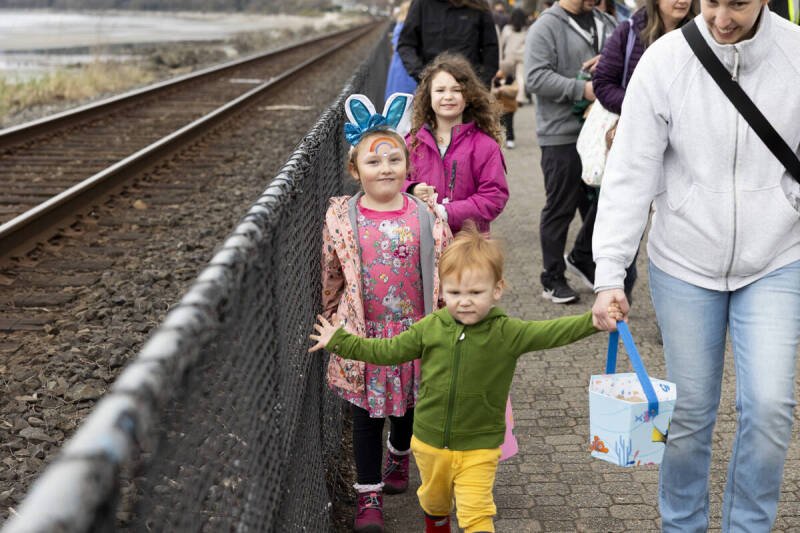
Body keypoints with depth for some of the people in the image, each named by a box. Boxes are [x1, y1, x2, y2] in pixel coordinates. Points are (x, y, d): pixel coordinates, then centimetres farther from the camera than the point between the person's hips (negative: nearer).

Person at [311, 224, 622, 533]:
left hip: (478, 448, -3)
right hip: (430, 442, 3)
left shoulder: (507, 333, -15)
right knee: (434, 500, 26)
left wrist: (593, 320, -41)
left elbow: (550, 333, -26)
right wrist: (339, 341, 5)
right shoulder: (430, 328, -8)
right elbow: (388, 351, 3)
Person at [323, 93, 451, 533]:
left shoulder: (426, 216, -6)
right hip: (364, 332, -1)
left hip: (415, 331, 1)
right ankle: (368, 495, 20)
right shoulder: (341, 216, -6)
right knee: (367, 412, 7)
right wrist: (331, 320, 13)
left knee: (408, 405, 18)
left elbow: (444, 273, 1)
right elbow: (331, 274, 5)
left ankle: (398, 457, 48)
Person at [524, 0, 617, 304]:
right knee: (560, 208, 3)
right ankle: (552, 279, 16)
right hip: (562, 134, -6)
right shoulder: (546, 27, -8)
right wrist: (581, 89, -22)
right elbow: (535, 77, -18)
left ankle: (581, 258, 34)